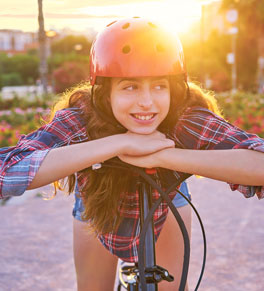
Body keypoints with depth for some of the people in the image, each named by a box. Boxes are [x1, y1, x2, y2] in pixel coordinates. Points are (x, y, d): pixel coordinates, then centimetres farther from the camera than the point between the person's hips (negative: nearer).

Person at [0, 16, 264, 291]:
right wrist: (119, 144, -54)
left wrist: (160, 156, -54)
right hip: (97, 212, 0)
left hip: (165, 205, 1)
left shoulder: (186, 120, -36)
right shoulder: (79, 121, -36)